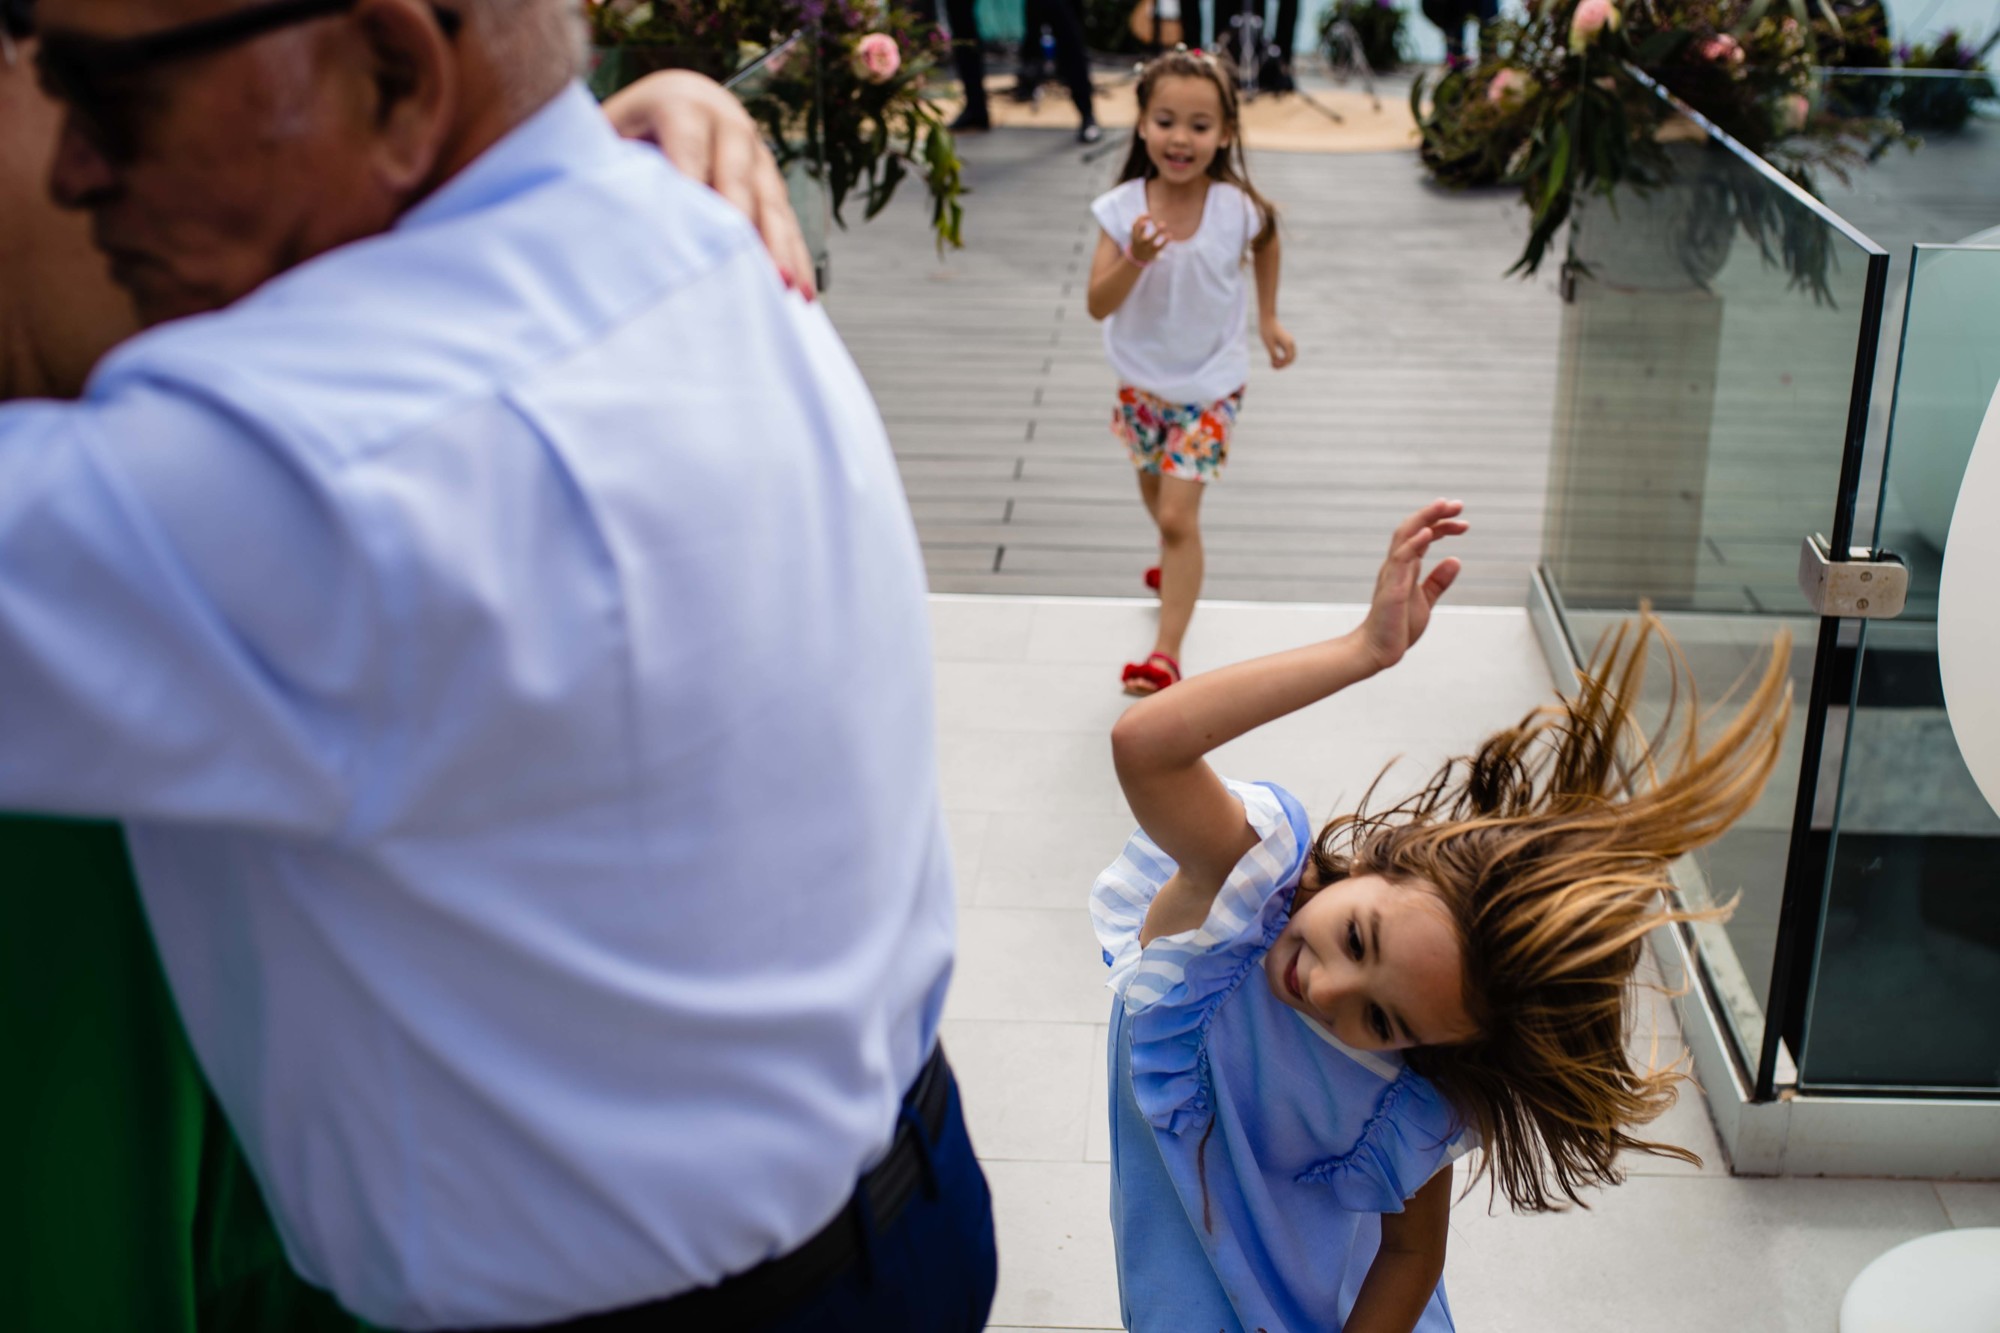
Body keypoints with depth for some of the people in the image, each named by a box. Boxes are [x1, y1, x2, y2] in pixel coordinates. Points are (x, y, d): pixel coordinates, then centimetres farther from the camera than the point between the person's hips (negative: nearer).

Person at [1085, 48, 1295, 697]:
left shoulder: (1237, 208, -19)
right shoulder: (1123, 208, -18)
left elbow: (1266, 245, 6)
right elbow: (1098, 305, -21)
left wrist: (1269, 319, 9)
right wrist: (1136, 258, -36)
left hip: (1208, 385, -3)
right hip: (1142, 379, 3)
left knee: (1178, 515, -11)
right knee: (1154, 492, 26)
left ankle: (1167, 654, -7)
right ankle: (1176, 564, 59)